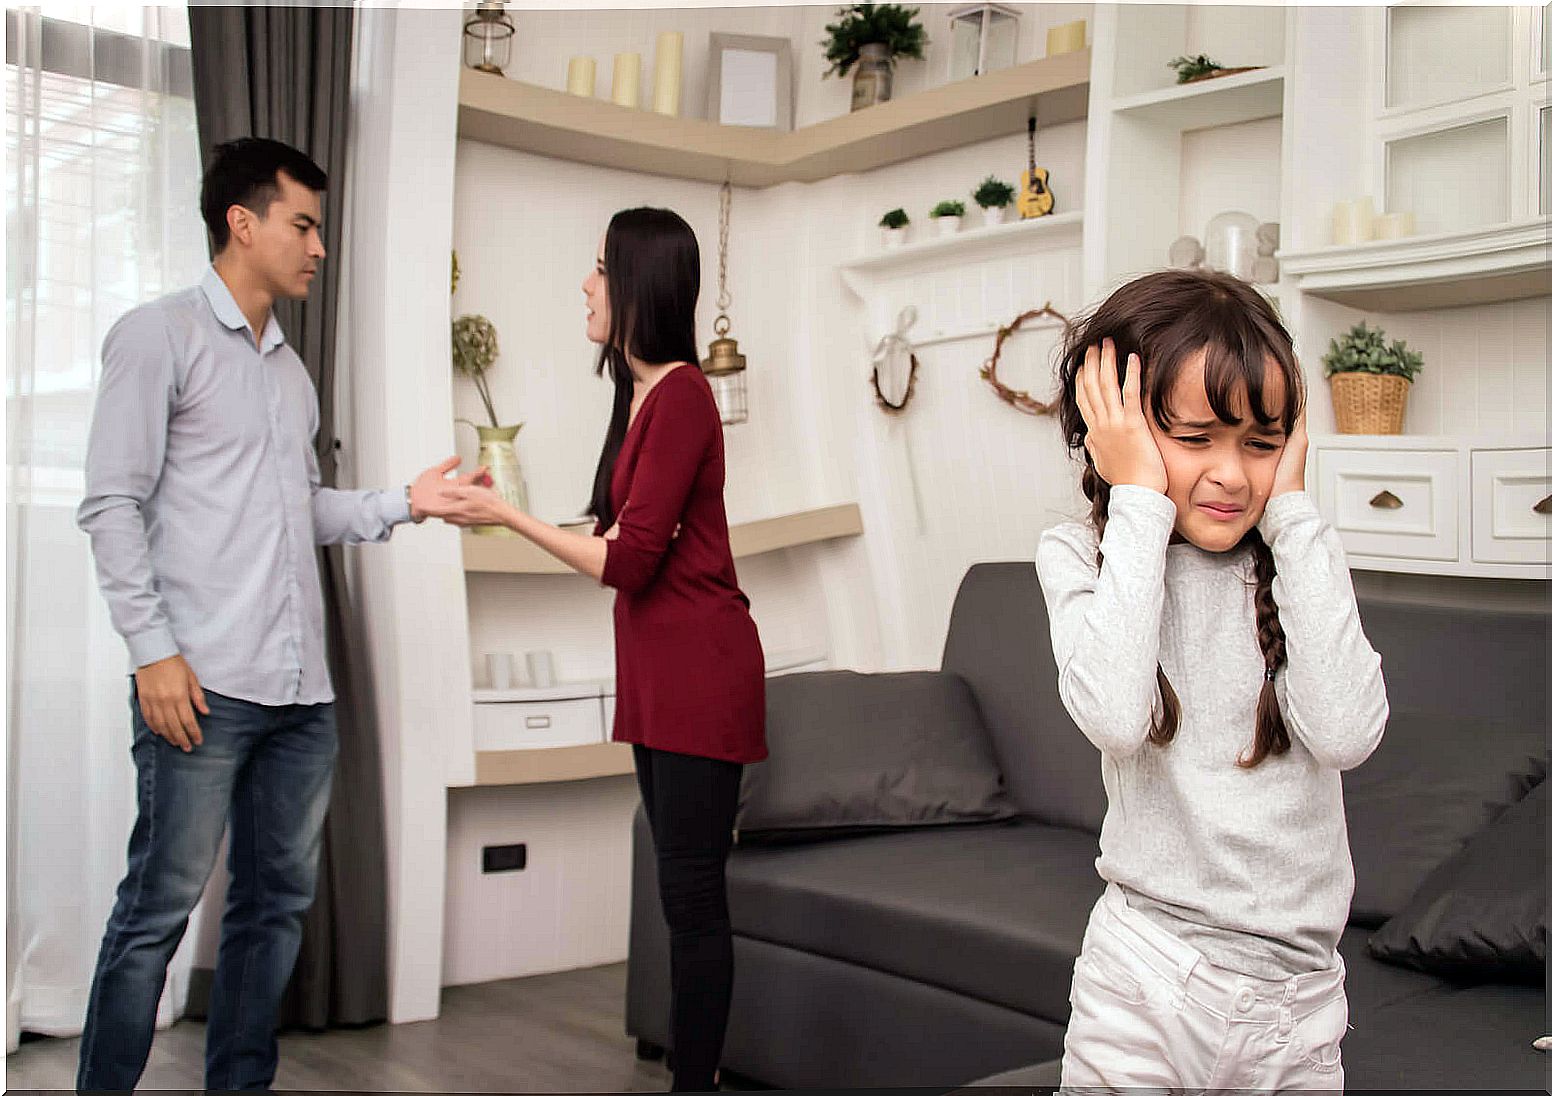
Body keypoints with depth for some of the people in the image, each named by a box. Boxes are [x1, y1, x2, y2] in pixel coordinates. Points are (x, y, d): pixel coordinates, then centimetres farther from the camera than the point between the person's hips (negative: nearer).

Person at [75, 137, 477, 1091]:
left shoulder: (291, 368, 20)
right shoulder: (159, 336, 0)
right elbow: (113, 504, -6)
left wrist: (402, 504, 8)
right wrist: (154, 649, -13)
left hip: (301, 689, 7)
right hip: (203, 686, -7)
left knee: (279, 902, 11)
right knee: (160, 907, -4)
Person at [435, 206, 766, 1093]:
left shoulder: (680, 394, -15)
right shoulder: (643, 393, 13)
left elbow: (629, 561, -17)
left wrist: (507, 516, -10)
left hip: (698, 672, -10)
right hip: (657, 673, 10)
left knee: (693, 892, -3)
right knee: (687, 890, 14)